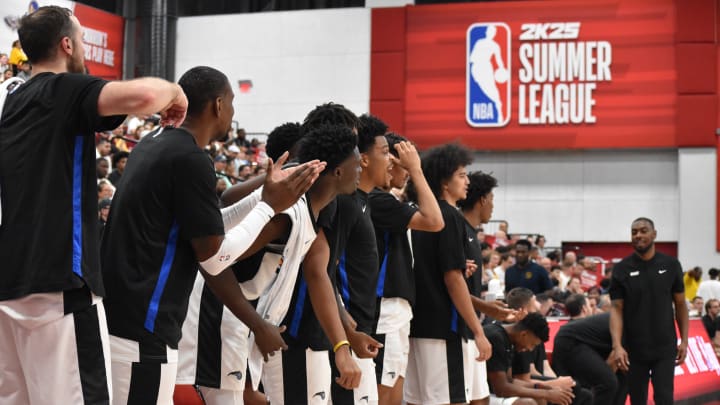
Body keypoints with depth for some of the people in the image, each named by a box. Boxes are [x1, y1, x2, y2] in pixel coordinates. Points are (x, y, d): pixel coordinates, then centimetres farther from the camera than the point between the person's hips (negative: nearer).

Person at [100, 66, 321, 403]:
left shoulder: (154, 145, 13)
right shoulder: (190, 158, -14)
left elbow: (206, 228, 21)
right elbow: (213, 257, -10)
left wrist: (263, 195, 18)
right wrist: (269, 206, -1)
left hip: (121, 316, 9)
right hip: (140, 328, -9)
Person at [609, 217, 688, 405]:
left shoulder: (670, 265, 1)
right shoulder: (622, 269, -2)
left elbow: (680, 304, 7)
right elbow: (616, 309, -5)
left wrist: (684, 340, 3)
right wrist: (617, 346, -16)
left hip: (665, 347, 0)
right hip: (634, 349, 0)